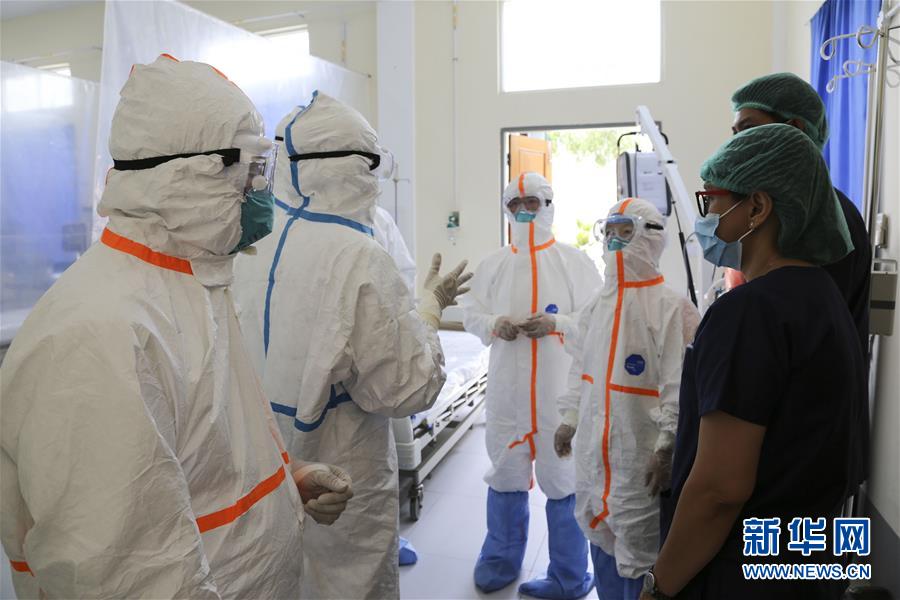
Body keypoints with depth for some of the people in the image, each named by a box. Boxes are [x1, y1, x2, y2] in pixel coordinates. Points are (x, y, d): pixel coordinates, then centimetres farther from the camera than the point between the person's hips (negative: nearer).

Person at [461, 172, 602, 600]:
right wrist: (495, 324, -11)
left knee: (563, 480, 6)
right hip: (507, 388, 3)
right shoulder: (493, 264, 9)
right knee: (505, 476, 16)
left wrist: (557, 323, -19)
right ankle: (500, 560, 38)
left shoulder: (574, 261, 0)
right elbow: (470, 312, 9)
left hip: (562, 392, -3)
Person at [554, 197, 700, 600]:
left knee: (637, 555, 4)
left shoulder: (671, 307, -14)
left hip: (641, 453, -7)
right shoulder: (598, 304, 8)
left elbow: (681, 385, -17)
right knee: (601, 542, 21)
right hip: (593, 446, 7)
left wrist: (666, 448, -20)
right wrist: (569, 419, 14)